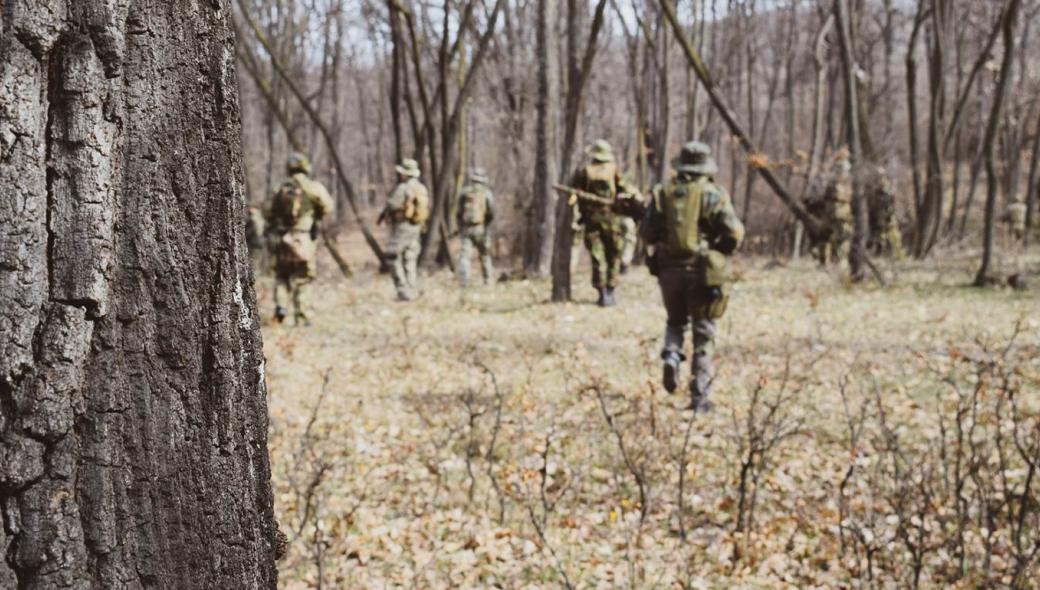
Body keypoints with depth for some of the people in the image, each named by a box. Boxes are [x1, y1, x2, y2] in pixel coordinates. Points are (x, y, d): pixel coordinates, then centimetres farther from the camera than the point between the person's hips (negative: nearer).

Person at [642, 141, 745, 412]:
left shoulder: (662, 193, 2)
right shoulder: (713, 195, -7)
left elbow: (648, 234, 3)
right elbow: (735, 233, -10)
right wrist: (720, 252, 8)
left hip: (669, 270, 3)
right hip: (702, 272, -2)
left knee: (675, 321, 24)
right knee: (703, 333, 5)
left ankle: (671, 356, -6)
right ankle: (700, 397, 4)